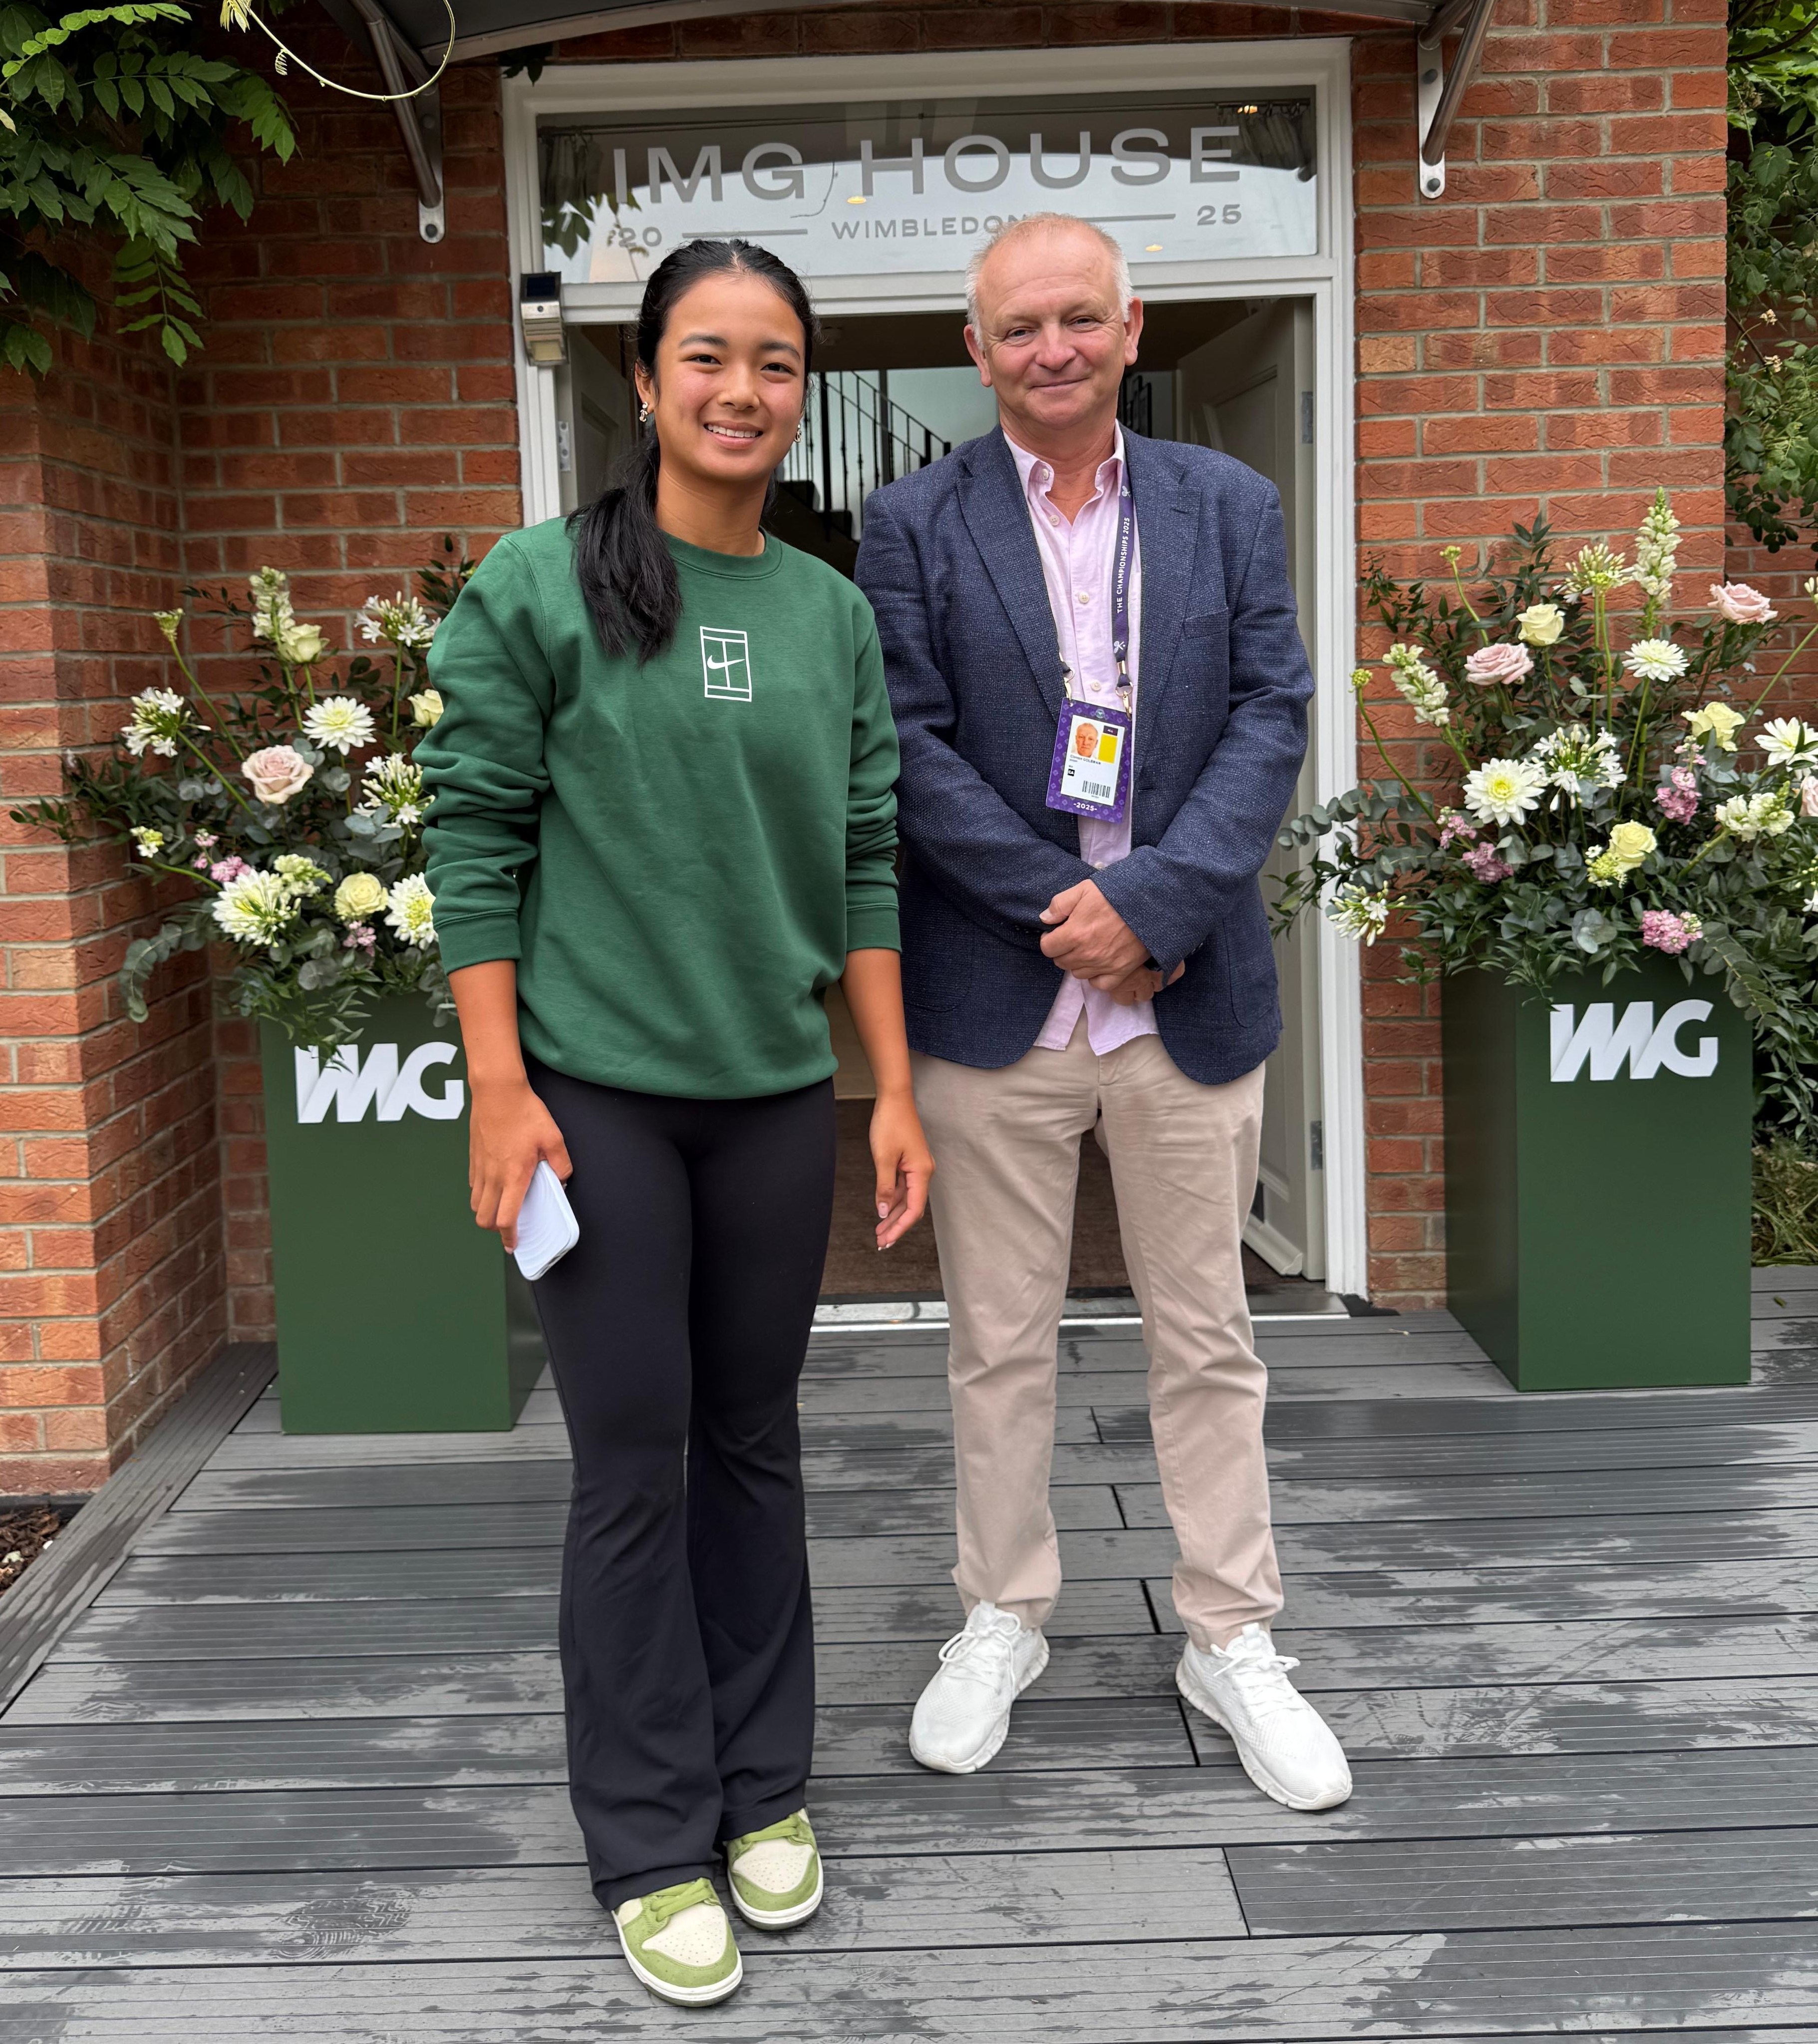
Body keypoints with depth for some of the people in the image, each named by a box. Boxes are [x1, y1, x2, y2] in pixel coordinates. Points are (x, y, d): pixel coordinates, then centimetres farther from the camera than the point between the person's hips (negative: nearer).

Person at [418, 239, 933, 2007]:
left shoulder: (835, 615, 7)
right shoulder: (540, 588, -4)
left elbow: (864, 867, 8)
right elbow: (475, 842, -5)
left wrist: (895, 1091, 5)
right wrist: (499, 1090, -10)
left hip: (777, 1095, 4)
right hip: (597, 1093, -3)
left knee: (756, 1447, 12)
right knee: (634, 1465, 2)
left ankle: (764, 1793, 29)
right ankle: (652, 1846, 18)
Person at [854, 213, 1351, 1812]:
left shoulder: (1230, 508, 5)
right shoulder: (915, 526, 0)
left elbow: (1272, 718, -2)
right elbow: (912, 748, -7)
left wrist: (1153, 902, -16)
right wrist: (1067, 909, -14)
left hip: (1189, 1000, 1)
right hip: (991, 1004, -1)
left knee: (1206, 1338, 11)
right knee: (998, 1342, 11)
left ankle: (1232, 1637, 27)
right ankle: (1005, 1618, 30)